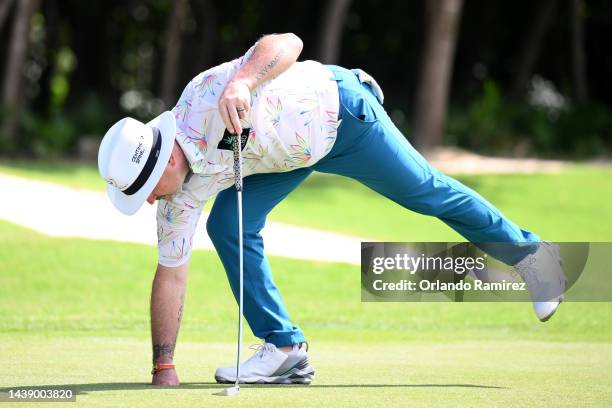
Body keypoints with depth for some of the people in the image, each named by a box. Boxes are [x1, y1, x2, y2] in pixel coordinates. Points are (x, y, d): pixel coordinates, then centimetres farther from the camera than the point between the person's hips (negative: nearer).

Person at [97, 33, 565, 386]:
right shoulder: (185, 192, -18)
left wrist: (244, 79, -65)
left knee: (425, 192, 5)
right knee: (228, 227, -11)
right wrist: (163, 368, -14)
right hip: (290, 153, 6)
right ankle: (284, 347, -3)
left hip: (338, 112, -5)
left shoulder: (208, 99, -39)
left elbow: (288, 43, -45)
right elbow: (170, 274, -11)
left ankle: (525, 251, 27)